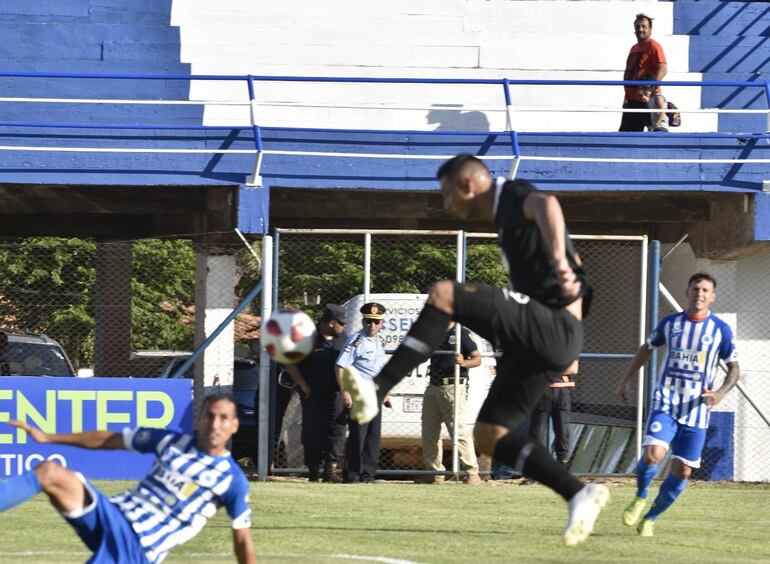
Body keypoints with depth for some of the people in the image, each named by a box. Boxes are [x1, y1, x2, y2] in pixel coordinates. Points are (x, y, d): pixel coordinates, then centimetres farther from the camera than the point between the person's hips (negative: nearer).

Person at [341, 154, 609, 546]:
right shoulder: (506, 216, 24)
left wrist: (558, 260, -49)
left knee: (444, 295, -22)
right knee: (488, 434, 9)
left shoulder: (515, 198, -7)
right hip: (542, 338, 10)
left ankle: (377, 390, -27)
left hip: (552, 328, -10)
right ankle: (579, 494, 6)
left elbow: (546, 205, -32)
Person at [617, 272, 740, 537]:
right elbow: (646, 348, 20)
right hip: (665, 403, 0)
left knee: (682, 471, 1)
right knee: (653, 454, -23)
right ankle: (640, 497, 7)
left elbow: (734, 368, 6)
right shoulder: (670, 323, 4)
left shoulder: (721, 330, -1)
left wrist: (720, 393, -12)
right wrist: (627, 381, 18)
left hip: (697, 410, 0)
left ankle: (651, 517, 21)